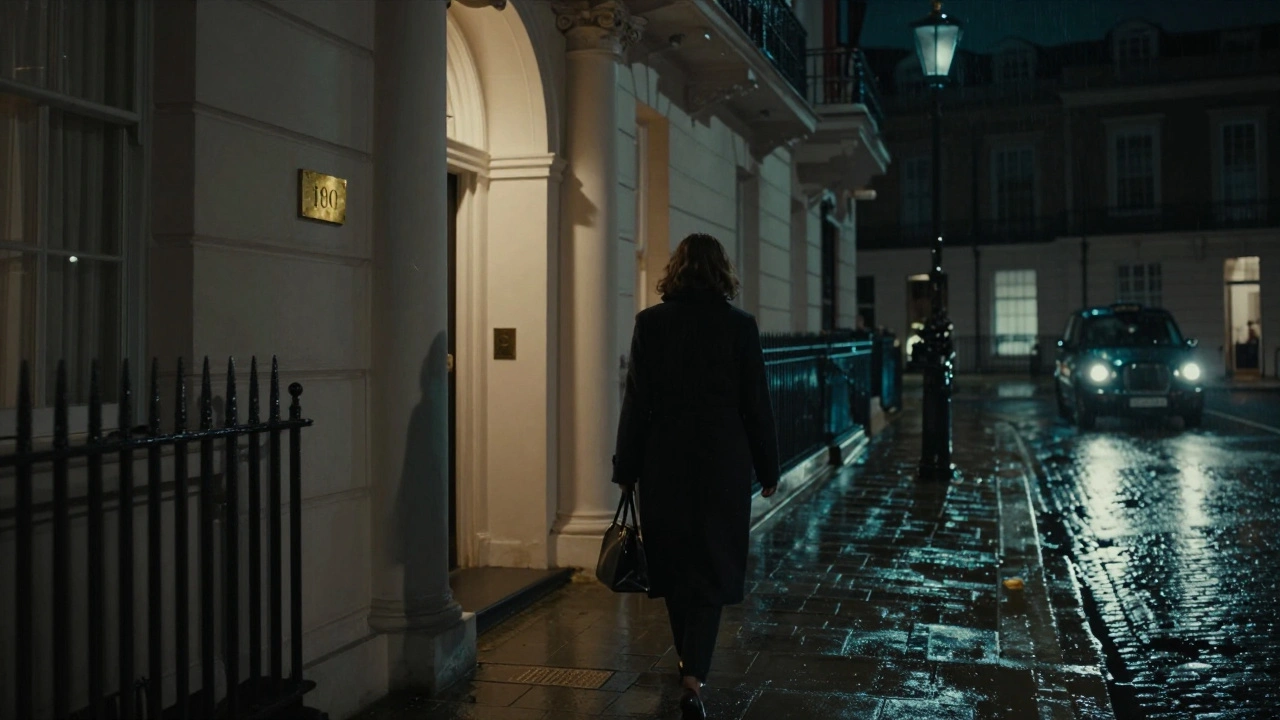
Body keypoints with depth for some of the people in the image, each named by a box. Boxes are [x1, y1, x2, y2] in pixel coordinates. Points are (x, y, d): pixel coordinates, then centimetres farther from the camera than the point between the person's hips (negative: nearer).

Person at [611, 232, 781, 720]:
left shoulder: (650, 323, -3)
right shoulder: (739, 325, -4)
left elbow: (636, 401, -3)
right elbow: (756, 403, -1)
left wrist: (626, 469, 4)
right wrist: (767, 468, 9)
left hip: (664, 464, 1)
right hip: (723, 462, -1)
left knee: (674, 565, 17)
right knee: (713, 568, 5)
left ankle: (689, 660, 34)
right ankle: (694, 676, -8)